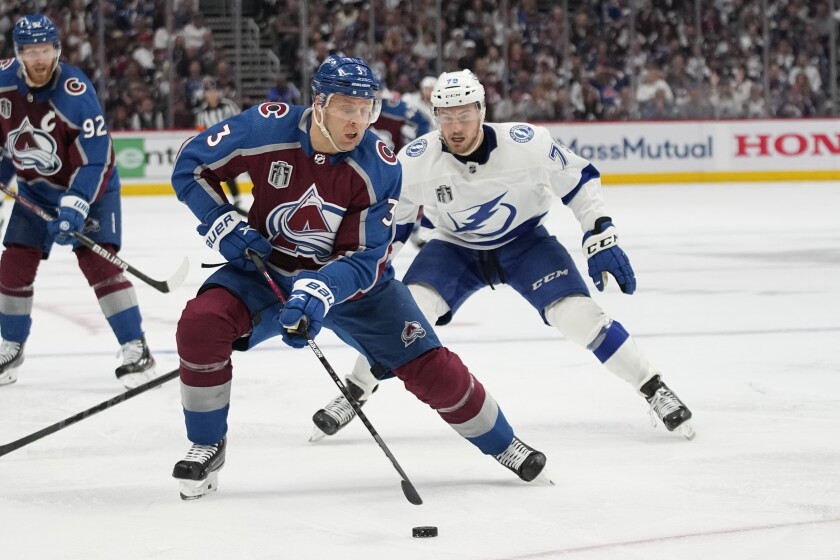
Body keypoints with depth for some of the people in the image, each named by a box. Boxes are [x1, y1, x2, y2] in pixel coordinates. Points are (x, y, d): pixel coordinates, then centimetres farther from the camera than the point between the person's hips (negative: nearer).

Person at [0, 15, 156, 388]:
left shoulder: (76, 94, -30)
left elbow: (94, 160, -29)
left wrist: (75, 206, -36)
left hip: (89, 187, -5)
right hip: (34, 189, 5)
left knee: (96, 262, -17)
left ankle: (136, 350, -13)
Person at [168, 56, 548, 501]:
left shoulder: (380, 169, -21)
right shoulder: (267, 129, -22)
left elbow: (362, 261, -21)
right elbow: (191, 166, -7)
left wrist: (319, 293, -39)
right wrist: (226, 228, -17)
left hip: (350, 280, 0)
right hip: (268, 268, 0)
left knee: (431, 367, -6)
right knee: (201, 325, -27)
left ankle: (503, 445, 21)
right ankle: (207, 446, -5)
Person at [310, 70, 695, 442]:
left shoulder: (527, 143, -28)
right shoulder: (415, 161, -21)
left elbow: (579, 181, -12)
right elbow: (391, 218, -3)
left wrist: (601, 238, -18)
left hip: (525, 242, -1)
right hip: (455, 247, 1)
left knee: (577, 314, -19)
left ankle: (655, 390, -4)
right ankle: (353, 394, -2)